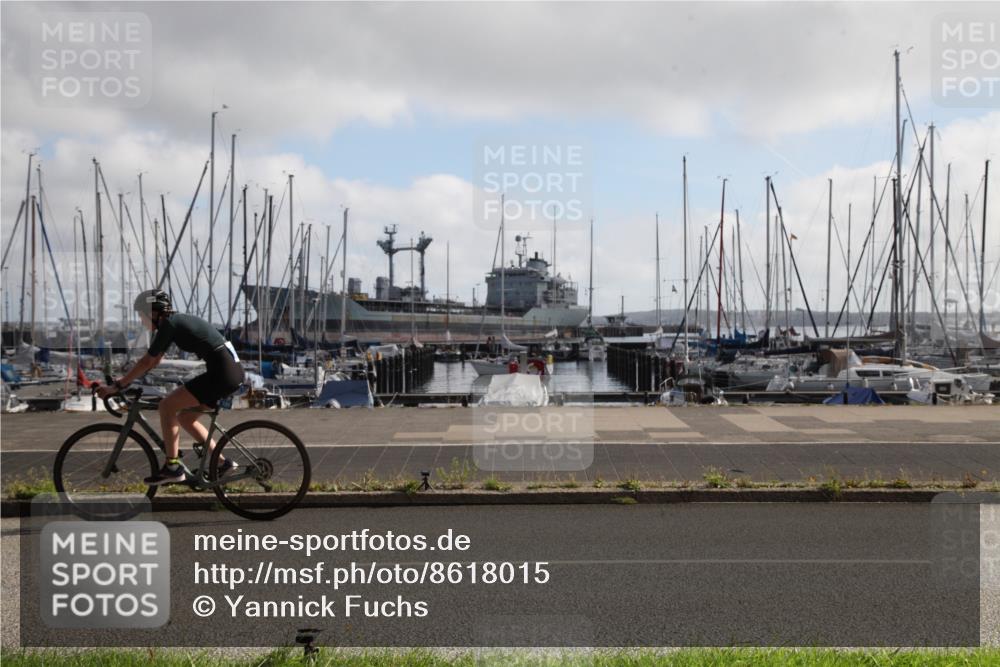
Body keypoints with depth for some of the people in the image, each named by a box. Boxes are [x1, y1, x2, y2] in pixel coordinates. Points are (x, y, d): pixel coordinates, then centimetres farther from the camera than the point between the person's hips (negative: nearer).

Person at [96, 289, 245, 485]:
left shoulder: (169, 324, -9)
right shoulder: (176, 322, 19)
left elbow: (147, 362, -8)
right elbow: (154, 361, 26)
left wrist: (116, 386, -1)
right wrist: (124, 379, 26)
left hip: (222, 371, -9)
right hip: (233, 368, 9)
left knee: (167, 406, -6)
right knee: (185, 418, 17)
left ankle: (172, 467, -3)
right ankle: (222, 463, 19)